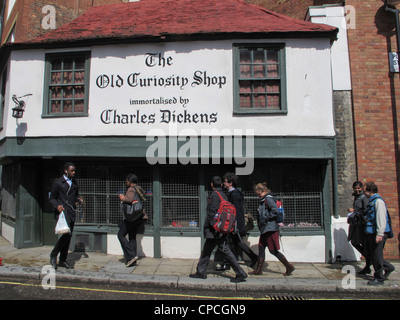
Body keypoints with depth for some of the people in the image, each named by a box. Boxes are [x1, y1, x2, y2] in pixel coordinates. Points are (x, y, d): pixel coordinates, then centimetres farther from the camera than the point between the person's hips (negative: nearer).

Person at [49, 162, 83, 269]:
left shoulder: (74, 183, 19)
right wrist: (57, 205, -15)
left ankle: (63, 260, 18)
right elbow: (52, 198, 4)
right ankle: (54, 254, 2)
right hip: (62, 211, -6)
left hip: (71, 212, 6)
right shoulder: (58, 182, 3)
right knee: (66, 233, -20)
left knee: (68, 236, 7)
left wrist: (78, 199, 3)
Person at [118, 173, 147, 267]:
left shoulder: (131, 189, -12)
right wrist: (123, 197, 22)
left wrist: (123, 198, -10)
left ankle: (131, 256, -5)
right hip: (141, 216, 9)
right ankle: (133, 260, 13)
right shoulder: (139, 189, 17)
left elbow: (129, 199, -30)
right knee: (132, 237, 14)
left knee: (121, 235, 2)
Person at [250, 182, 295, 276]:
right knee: (261, 248, 11)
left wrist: (266, 218, -17)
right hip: (265, 229, 10)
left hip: (270, 229, -10)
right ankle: (258, 270, 18)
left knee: (273, 251, -3)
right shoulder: (264, 200, 15)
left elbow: (275, 210, -26)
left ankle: (289, 267, 11)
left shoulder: (269, 199, -14)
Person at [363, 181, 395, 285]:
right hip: (371, 233, 10)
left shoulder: (378, 201, -15)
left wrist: (380, 234, -25)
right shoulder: (372, 201, 16)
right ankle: (388, 267, 28)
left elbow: (381, 218, -21)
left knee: (376, 255, 0)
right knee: (370, 253, 15)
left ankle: (379, 278, 12)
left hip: (377, 233, -10)